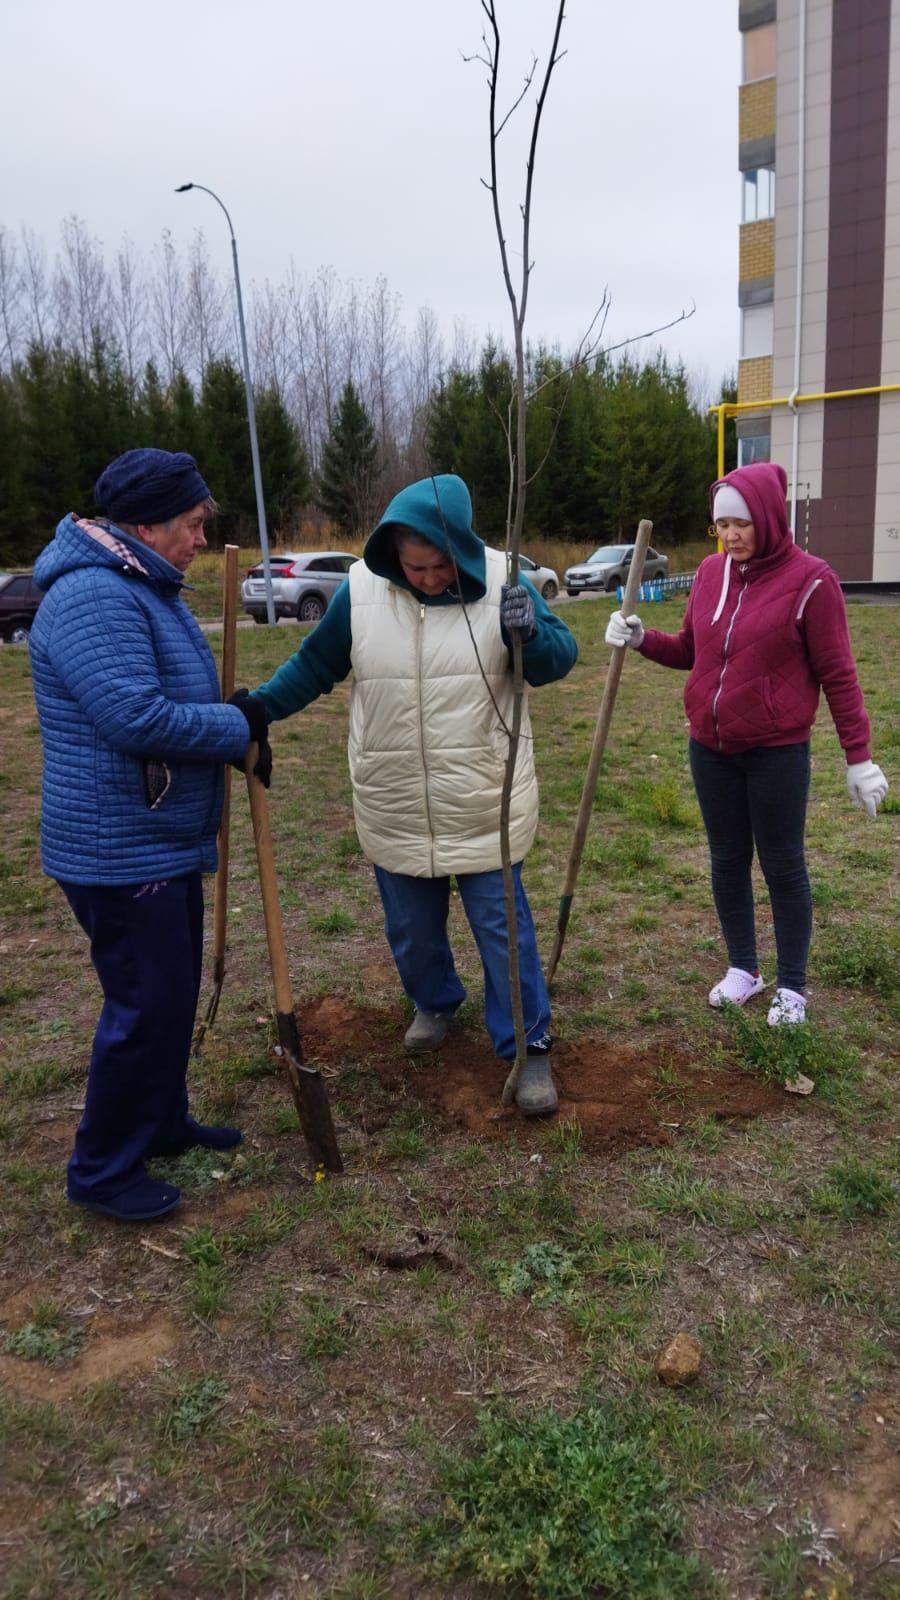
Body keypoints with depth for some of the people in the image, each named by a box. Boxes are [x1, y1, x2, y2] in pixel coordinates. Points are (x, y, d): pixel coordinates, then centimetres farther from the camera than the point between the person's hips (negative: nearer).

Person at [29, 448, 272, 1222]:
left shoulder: (146, 589, 13)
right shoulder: (94, 598, -22)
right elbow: (139, 719, -31)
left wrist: (241, 726, 2)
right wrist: (236, 727, -17)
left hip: (164, 842, 11)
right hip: (120, 852, -11)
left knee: (174, 992, 20)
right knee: (145, 1005, -1)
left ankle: (162, 1122, 38)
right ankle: (103, 1171, 16)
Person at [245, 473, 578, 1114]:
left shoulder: (500, 581, -11)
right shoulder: (361, 589, -7)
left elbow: (560, 658, -8)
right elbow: (315, 665, 6)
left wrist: (530, 633, -29)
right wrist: (260, 705, -5)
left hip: (483, 807, -2)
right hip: (393, 809, 3)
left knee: (503, 926, 5)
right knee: (411, 927, 19)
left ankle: (529, 1046, 20)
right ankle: (435, 1003, 47)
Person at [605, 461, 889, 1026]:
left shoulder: (810, 580, -11)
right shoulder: (711, 571, 4)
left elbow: (837, 675, -8)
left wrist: (859, 755, -9)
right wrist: (642, 639, -5)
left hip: (777, 752, -5)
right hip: (711, 748, 5)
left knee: (783, 866, 6)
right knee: (728, 860, 14)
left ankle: (793, 986, 21)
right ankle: (743, 969, 30)